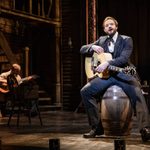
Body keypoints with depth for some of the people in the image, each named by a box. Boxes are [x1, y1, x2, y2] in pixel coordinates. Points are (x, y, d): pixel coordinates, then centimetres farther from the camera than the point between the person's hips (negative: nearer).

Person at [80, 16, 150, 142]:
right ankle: (97, 127, -9)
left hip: (123, 74, -4)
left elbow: (124, 58, -13)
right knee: (85, 91, -16)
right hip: (105, 75, 4)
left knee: (137, 93, -34)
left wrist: (107, 63, -29)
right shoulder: (101, 40, 18)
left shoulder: (126, 40, 4)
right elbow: (82, 49, 18)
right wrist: (93, 47, -5)